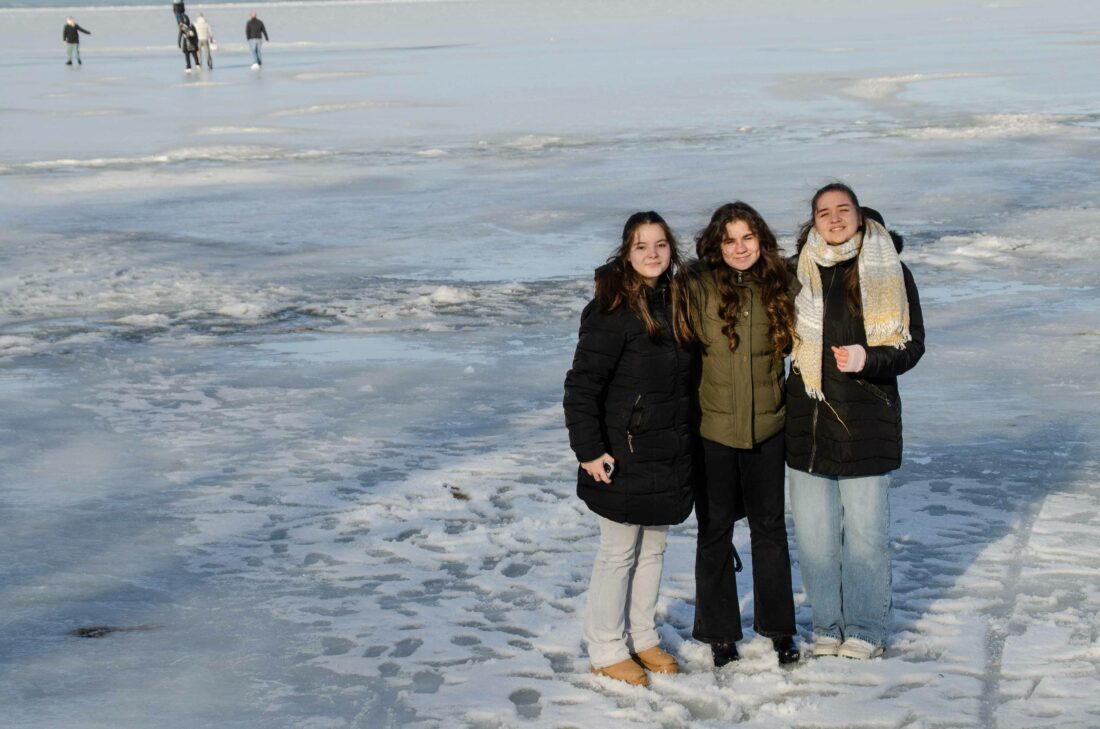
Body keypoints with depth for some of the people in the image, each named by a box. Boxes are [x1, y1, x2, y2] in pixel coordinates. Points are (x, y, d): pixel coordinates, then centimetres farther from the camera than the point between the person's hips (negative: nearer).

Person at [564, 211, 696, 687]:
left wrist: (686, 442, 16)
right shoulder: (612, 309, -16)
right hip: (623, 459, -7)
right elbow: (582, 385, -17)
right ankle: (606, 651, 14)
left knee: (653, 547, 15)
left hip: (668, 459, 7)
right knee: (618, 552, 2)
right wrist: (589, 449, -20)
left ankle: (643, 638, 29)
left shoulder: (674, 303, 8)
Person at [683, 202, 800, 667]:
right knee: (715, 529, 9)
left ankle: (778, 627, 25)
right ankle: (719, 632, 21)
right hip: (713, 428, -3)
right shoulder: (700, 287, -10)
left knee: (770, 527, 12)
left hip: (767, 427, 3)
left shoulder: (778, 286, 2)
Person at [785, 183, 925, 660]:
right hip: (809, 420, 3)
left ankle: (867, 627, 17)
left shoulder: (889, 273, 0)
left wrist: (867, 360, -17)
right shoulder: (799, 272, 6)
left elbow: (911, 346, 0)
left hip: (867, 422, -2)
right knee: (813, 532, 6)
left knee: (866, 531, 2)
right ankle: (828, 624, 21)